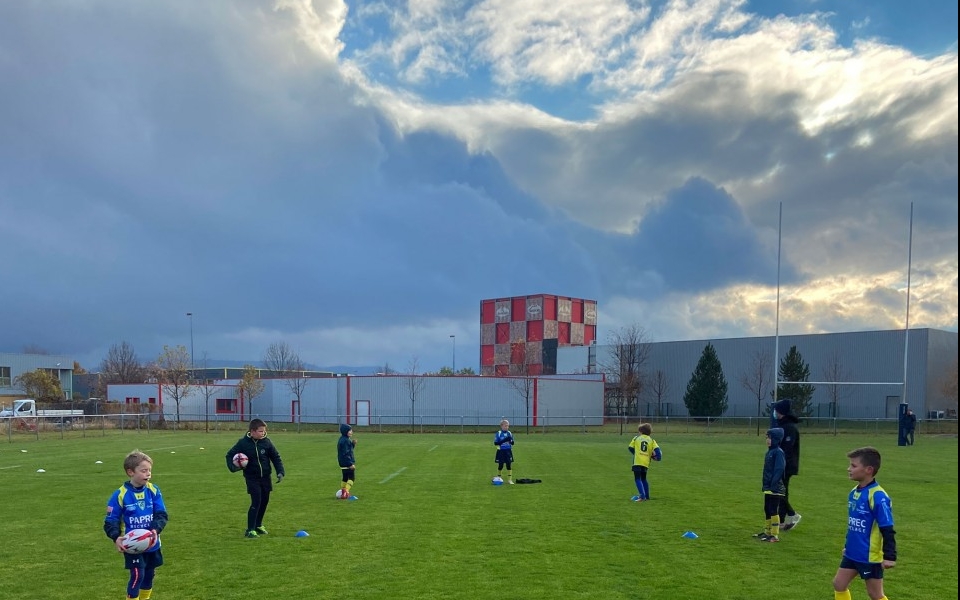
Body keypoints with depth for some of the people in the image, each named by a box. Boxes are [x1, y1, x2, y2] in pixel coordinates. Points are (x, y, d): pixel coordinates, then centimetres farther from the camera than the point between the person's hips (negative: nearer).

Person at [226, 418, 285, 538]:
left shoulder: (267, 442, -5)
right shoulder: (243, 443, -10)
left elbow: (276, 457, 3)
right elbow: (229, 455, 1)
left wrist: (280, 472, -7)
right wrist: (233, 467, -17)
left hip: (266, 477, 4)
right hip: (252, 478, -4)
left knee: (264, 501, 12)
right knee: (256, 502, -12)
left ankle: (258, 525, 32)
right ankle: (250, 529, -5)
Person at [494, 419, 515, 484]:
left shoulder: (509, 433, 4)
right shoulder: (498, 434, -6)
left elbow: (513, 443, 8)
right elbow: (495, 443, -10)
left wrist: (511, 441, -16)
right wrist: (503, 441, -22)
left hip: (508, 451, 2)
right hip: (501, 451, -2)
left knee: (509, 465, 0)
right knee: (500, 465, 7)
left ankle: (509, 479, 7)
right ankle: (499, 478, 25)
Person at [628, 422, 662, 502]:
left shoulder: (636, 438, 8)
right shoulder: (652, 440, 10)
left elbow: (630, 448, 12)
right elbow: (657, 450, -3)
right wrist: (657, 457, 10)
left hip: (637, 462, -3)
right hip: (646, 462, 4)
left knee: (637, 479, -4)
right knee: (643, 479, 20)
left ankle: (642, 496, -19)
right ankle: (647, 496, 21)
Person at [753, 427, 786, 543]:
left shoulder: (779, 452, -15)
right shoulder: (769, 452, 13)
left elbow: (779, 469, -20)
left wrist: (773, 485, -22)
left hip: (775, 488, -10)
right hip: (768, 487, 10)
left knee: (773, 511, -4)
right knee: (767, 510, 17)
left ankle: (775, 535, 1)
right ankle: (767, 532, 28)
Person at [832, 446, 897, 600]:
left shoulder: (878, 496, -22)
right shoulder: (854, 492, 4)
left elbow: (887, 529, -20)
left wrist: (890, 556, -21)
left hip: (870, 556, -8)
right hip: (852, 553, 8)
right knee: (839, 584, 11)